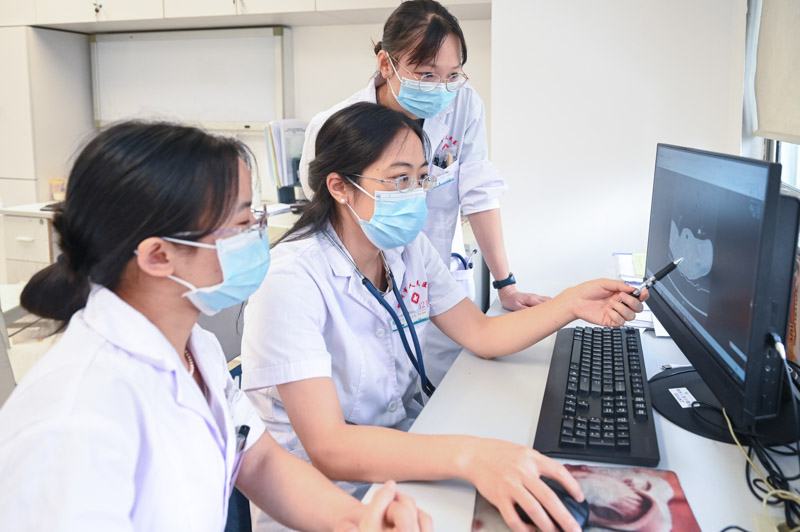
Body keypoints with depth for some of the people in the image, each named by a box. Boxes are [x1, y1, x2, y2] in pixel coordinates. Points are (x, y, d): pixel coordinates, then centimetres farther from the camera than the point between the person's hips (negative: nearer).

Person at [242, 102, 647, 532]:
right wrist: (468, 456, -44)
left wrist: (572, 304, -9)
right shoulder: (293, 279, -24)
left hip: (409, 446, 7)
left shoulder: (410, 247, 0)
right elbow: (328, 448, -31)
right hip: (332, 487, -6)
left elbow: (482, 335, 6)